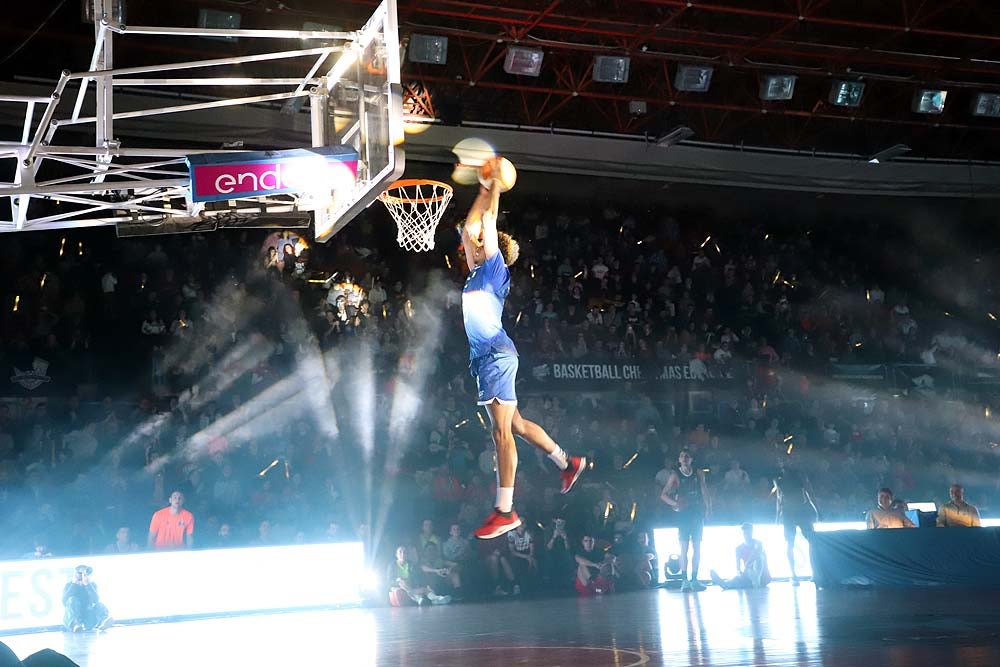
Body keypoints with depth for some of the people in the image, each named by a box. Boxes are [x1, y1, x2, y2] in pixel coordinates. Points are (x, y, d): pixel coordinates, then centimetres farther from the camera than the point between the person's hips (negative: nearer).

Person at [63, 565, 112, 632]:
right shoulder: (69, 585, -1)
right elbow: (65, 602, -18)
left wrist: (87, 585, -23)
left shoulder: (92, 585, 2)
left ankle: (102, 623, -54)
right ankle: (76, 625, -48)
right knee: (72, 600, -25)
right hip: (71, 620, -1)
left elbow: (95, 600, -17)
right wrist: (73, 584, -19)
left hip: (88, 621, 1)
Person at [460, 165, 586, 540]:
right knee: (514, 425, 17)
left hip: (497, 355, -10)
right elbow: (469, 230, 23)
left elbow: (488, 226, -8)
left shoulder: (495, 269, -3)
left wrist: (496, 187, 0)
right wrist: (483, 193, 23)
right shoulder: (477, 273, 18)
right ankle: (568, 463, 31)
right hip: (486, 356, 10)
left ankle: (505, 512, -13)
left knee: (502, 431, -11)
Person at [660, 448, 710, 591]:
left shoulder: (699, 474, 8)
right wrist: (675, 504, -17)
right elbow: (663, 495, -2)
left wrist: (707, 508, -9)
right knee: (684, 547, -6)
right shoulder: (675, 475, 0)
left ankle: (694, 580, 7)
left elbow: (704, 491, 3)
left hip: (697, 513, 3)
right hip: (683, 513, -3)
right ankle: (685, 580, -6)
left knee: (697, 548, 2)